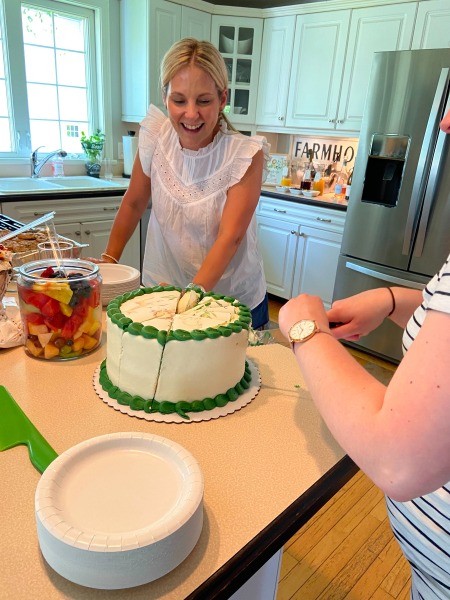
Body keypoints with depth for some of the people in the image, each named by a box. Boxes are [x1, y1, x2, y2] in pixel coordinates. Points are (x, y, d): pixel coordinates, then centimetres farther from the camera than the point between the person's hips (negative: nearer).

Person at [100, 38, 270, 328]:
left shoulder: (246, 155, -18)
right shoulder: (156, 137, -11)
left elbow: (230, 238, -24)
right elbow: (134, 203, 2)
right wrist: (108, 260, 3)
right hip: (162, 292, 3)